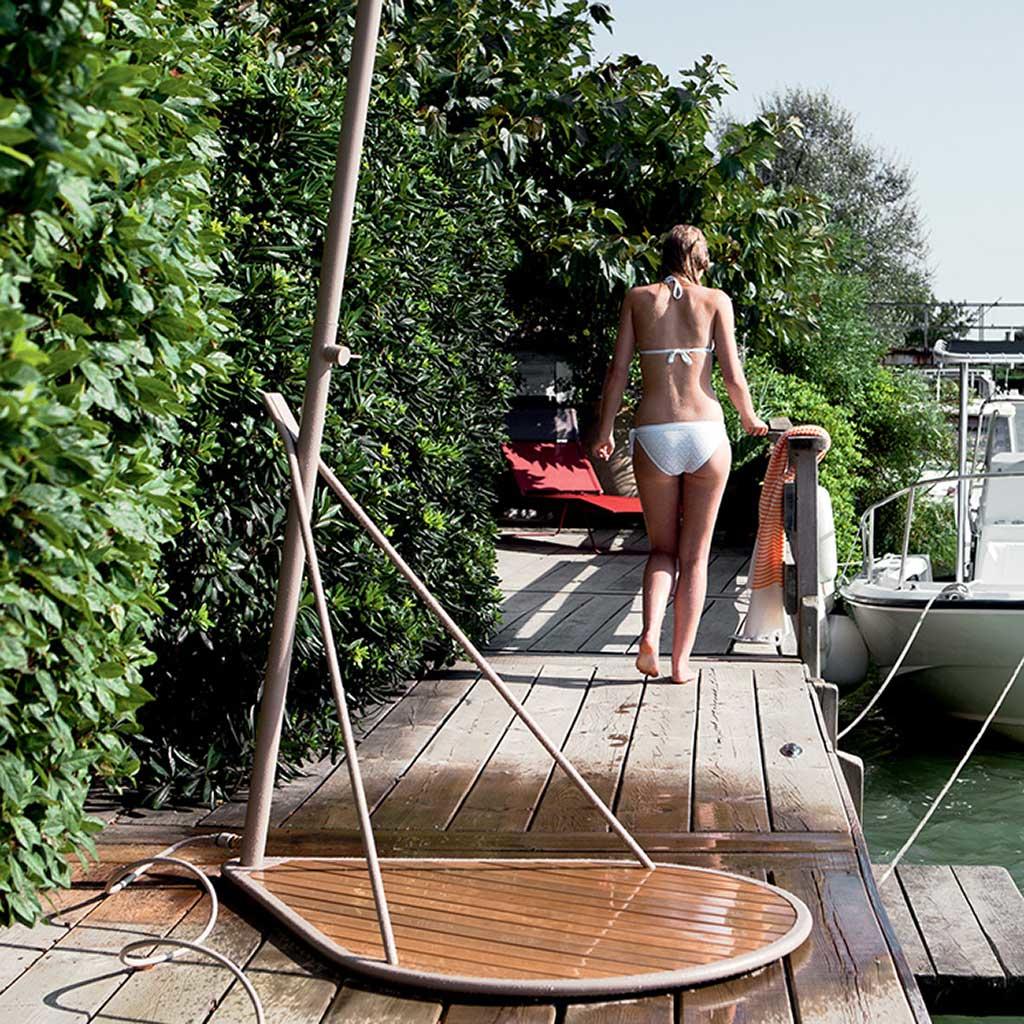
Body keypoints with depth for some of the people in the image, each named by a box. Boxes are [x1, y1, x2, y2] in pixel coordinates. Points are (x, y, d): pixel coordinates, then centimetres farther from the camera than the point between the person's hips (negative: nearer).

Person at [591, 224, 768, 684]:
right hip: (706, 432, -1)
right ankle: (681, 661, 10)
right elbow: (733, 376, 1)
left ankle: (650, 634, -9)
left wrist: (605, 431, 15)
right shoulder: (715, 300, 5)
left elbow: (617, 370, 4)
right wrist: (750, 419, 19)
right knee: (695, 555, 11)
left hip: (653, 437, 1)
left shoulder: (638, 298, 8)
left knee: (662, 549, 15)